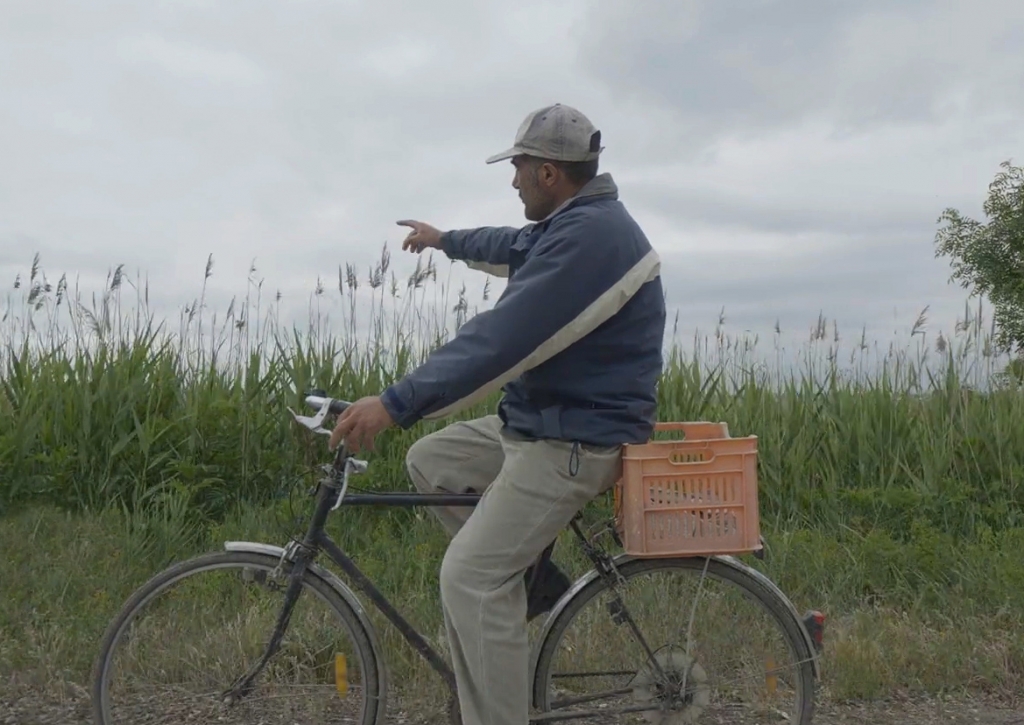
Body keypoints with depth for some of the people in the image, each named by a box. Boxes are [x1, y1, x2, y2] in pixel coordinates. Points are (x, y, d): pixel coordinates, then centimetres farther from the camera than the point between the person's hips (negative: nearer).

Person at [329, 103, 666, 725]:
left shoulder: (589, 236, -23)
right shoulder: (573, 223, 11)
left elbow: (502, 338, -30)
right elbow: (517, 249, 34)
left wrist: (396, 405, -30)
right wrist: (447, 241, 49)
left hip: (577, 439, -11)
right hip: (537, 417, 11)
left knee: (470, 578, -12)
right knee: (430, 461, 14)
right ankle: (526, 572, 18)